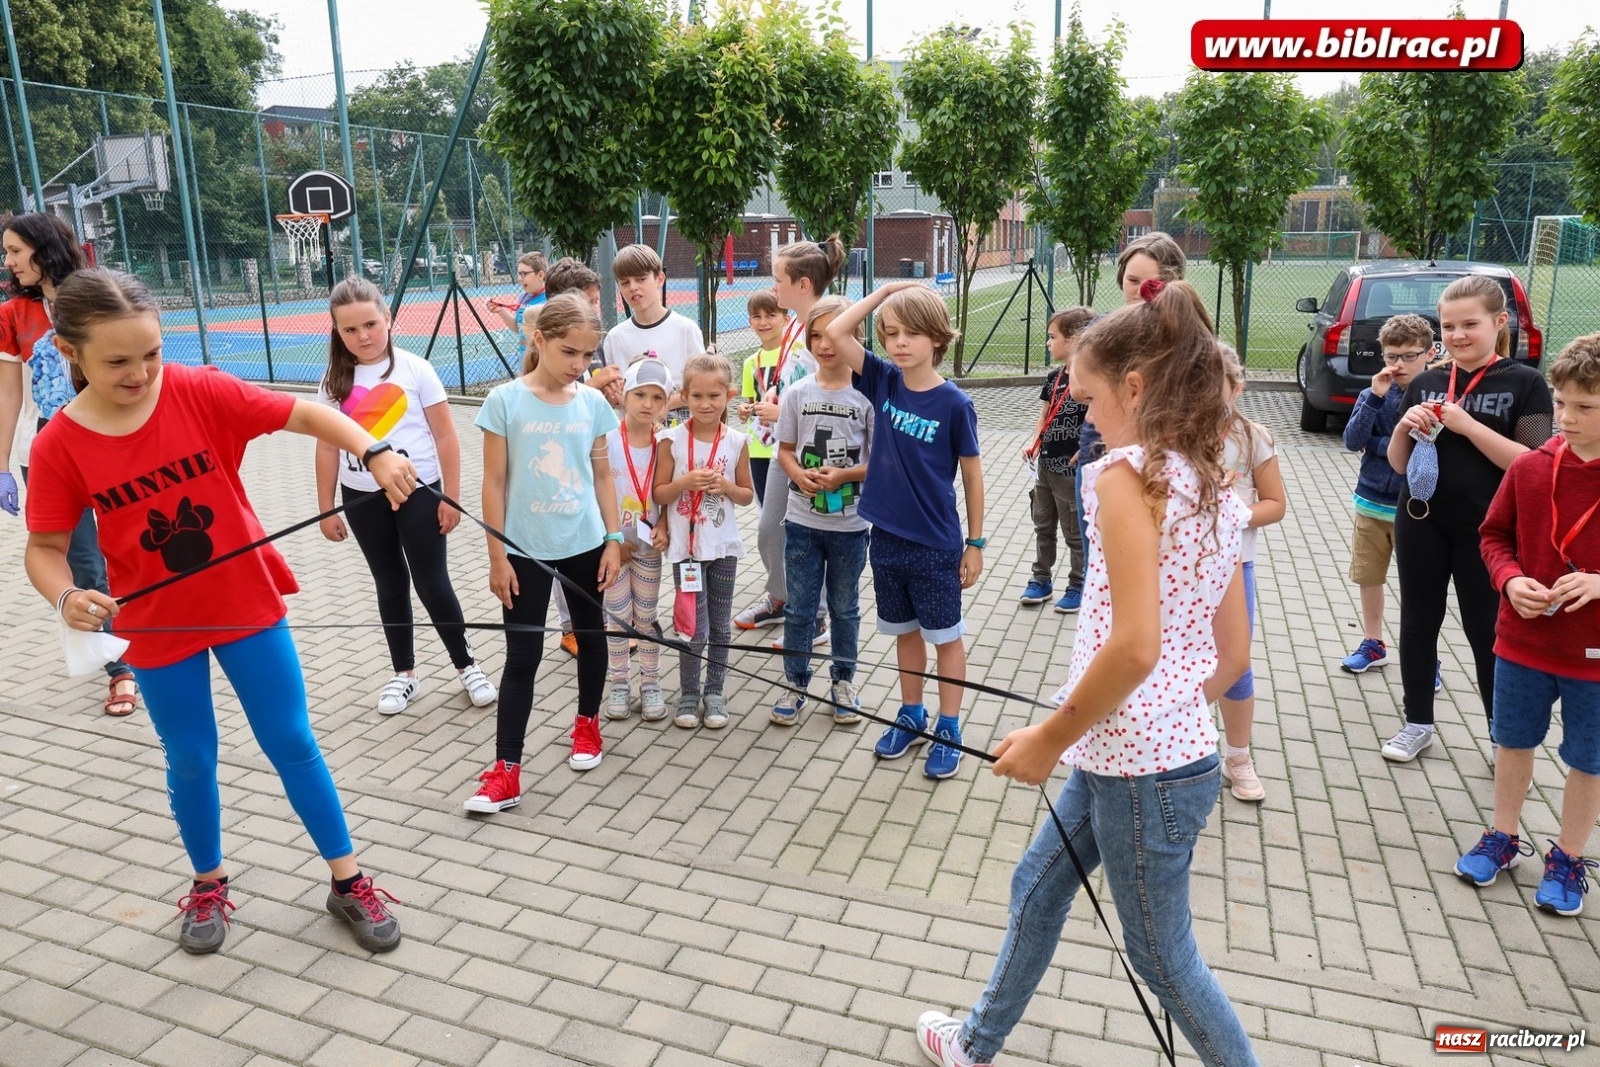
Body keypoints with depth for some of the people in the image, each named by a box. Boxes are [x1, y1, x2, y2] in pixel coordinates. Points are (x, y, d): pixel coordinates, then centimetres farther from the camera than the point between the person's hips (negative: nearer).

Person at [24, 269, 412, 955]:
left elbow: (307, 415, -13)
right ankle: (209, 884, 41)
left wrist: (376, 452, -31)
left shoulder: (205, 393, -14)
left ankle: (348, 882, 22)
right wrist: (67, 598, -26)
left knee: (293, 745, 7)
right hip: (158, 629, 1)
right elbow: (45, 548, -5)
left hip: (248, 606, 0)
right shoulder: (58, 446, -12)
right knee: (190, 762, 15)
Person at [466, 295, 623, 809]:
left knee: (590, 635, 18)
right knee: (522, 655, 0)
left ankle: (588, 723, 41)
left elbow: (602, 477, 6)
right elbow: (495, 483, -7)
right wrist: (497, 557, -8)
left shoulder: (593, 403, -1)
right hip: (527, 550, -3)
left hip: (585, 545, 3)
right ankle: (506, 771, 5)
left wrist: (613, 541, 3)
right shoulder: (505, 401, -10)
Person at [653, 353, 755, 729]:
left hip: (724, 546, 2)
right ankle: (688, 694, 19)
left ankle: (714, 692, 27)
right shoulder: (672, 440, -7)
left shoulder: (736, 441, -1)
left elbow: (747, 495, 7)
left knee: (720, 626, 12)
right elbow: (659, 494, -4)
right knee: (695, 629, -1)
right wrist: (686, 481, -20)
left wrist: (726, 486, -13)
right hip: (687, 546, -2)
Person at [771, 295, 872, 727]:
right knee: (799, 607, 9)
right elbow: (785, 449, 6)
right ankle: (796, 683, 25)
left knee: (844, 607, 14)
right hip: (802, 521, 2)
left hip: (850, 524, -1)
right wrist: (801, 476, -15)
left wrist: (844, 475, -20)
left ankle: (843, 682, 31)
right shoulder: (798, 393, -1)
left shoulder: (867, 395, -8)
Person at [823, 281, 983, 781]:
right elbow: (835, 332, -6)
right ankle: (911, 716, 36)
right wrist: (885, 291, -7)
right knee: (904, 631, 19)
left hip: (935, 545, -4)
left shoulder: (953, 403, -13)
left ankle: (949, 730, 25)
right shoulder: (883, 381, -2)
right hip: (886, 538, 5)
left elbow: (972, 474, -6)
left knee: (945, 636, 11)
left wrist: (976, 543, -3)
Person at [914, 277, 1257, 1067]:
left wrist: (1049, 737, -17)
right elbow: (1233, 655, 10)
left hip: (1141, 771, -9)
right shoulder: (1215, 490, 7)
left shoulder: (1128, 471, -19)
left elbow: (1135, 645, -28)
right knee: (1037, 888, 23)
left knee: (1162, 957, 12)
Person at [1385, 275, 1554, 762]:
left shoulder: (1526, 383, -6)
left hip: (1485, 531, -3)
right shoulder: (1425, 384, 3)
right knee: (1418, 622, 11)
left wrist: (1467, 425, -21)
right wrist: (1404, 425, -12)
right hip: (1421, 524, 4)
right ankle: (1418, 723, 26)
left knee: (1487, 633, 6)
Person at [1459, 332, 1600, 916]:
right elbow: (1494, 535, 4)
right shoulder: (1529, 467, -7)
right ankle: (1502, 837, 38)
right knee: (1515, 742, 18)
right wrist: (1510, 580, -14)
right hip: (1522, 641, 2)